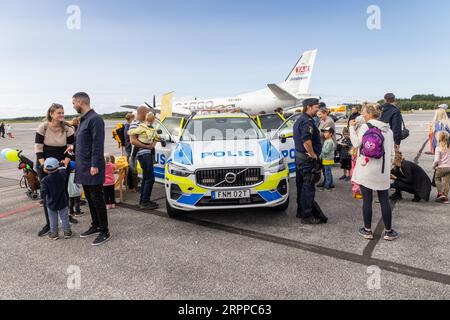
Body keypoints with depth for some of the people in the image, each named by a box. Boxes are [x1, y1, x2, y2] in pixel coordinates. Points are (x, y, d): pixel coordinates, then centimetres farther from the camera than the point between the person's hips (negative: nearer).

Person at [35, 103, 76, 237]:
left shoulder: (68, 129, -8)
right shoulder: (43, 127, -13)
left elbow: (71, 148, -2)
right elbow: (38, 148, -11)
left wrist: (66, 162, -15)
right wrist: (43, 165, -19)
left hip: (61, 164, 2)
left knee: (63, 191, 12)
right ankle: (49, 224, 11)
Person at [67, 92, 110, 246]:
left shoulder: (95, 119, -15)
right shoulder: (83, 119, 15)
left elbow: (97, 144, -20)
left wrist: (95, 165, -22)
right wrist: (74, 148, 26)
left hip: (92, 168, -9)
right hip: (83, 167, 9)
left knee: (97, 199, -3)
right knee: (89, 198, 15)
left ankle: (105, 231, 6)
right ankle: (95, 226, 28)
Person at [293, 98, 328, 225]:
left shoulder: (299, 120, 15)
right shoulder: (308, 121, -18)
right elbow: (306, 140, -30)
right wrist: (313, 155, -18)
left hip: (299, 156, 11)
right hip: (308, 159, -11)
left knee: (301, 185, 17)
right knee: (308, 187, -4)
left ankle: (301, 211, 28)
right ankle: (307, 216, 2)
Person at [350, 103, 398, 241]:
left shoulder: (364, 127, -5)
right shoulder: (388, 130, 7)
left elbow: (356, 143, -10)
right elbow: (392, 152, 8)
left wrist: (352, 128, -1)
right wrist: (388, 167, 18)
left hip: (365, 170, -2)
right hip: (382, 172, 3)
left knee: (367, 200, 5)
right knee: (384, 201, 9)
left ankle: (367, 230, 14)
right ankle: (388, 231, 17)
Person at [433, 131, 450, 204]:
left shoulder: (438, 148, -12)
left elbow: (436, 160, -15)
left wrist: (434, 166, 0)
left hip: (441, 167, -4)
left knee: (437, 179, 17)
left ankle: (440, 193, 7)